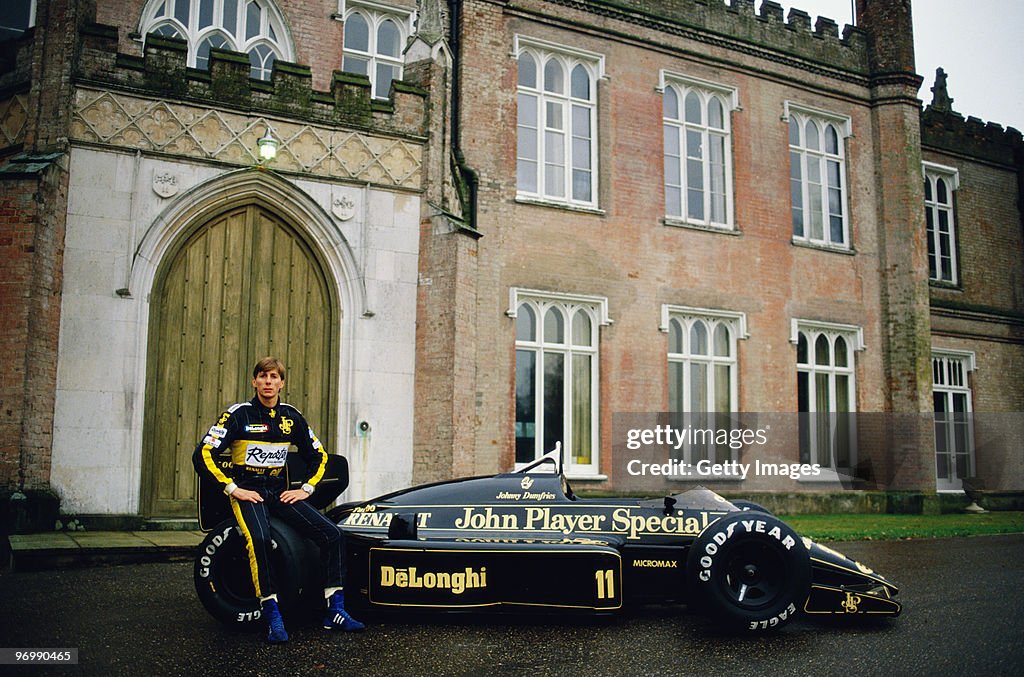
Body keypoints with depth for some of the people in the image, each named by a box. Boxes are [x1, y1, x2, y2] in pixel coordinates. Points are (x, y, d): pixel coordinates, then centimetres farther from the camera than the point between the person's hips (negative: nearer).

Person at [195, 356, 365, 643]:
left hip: (280, 492, 5)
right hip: (247, 491, -4)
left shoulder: (291, 416, 9)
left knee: (333, 534, -13)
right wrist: (232, 489, -15)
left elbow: (319, 455, 20)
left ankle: (335, 612, -6)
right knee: (260, 539, -36)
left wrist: (306, 489, 6)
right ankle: (273, 618, -26)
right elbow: (204, 454, -10)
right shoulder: (239, 414, -4)